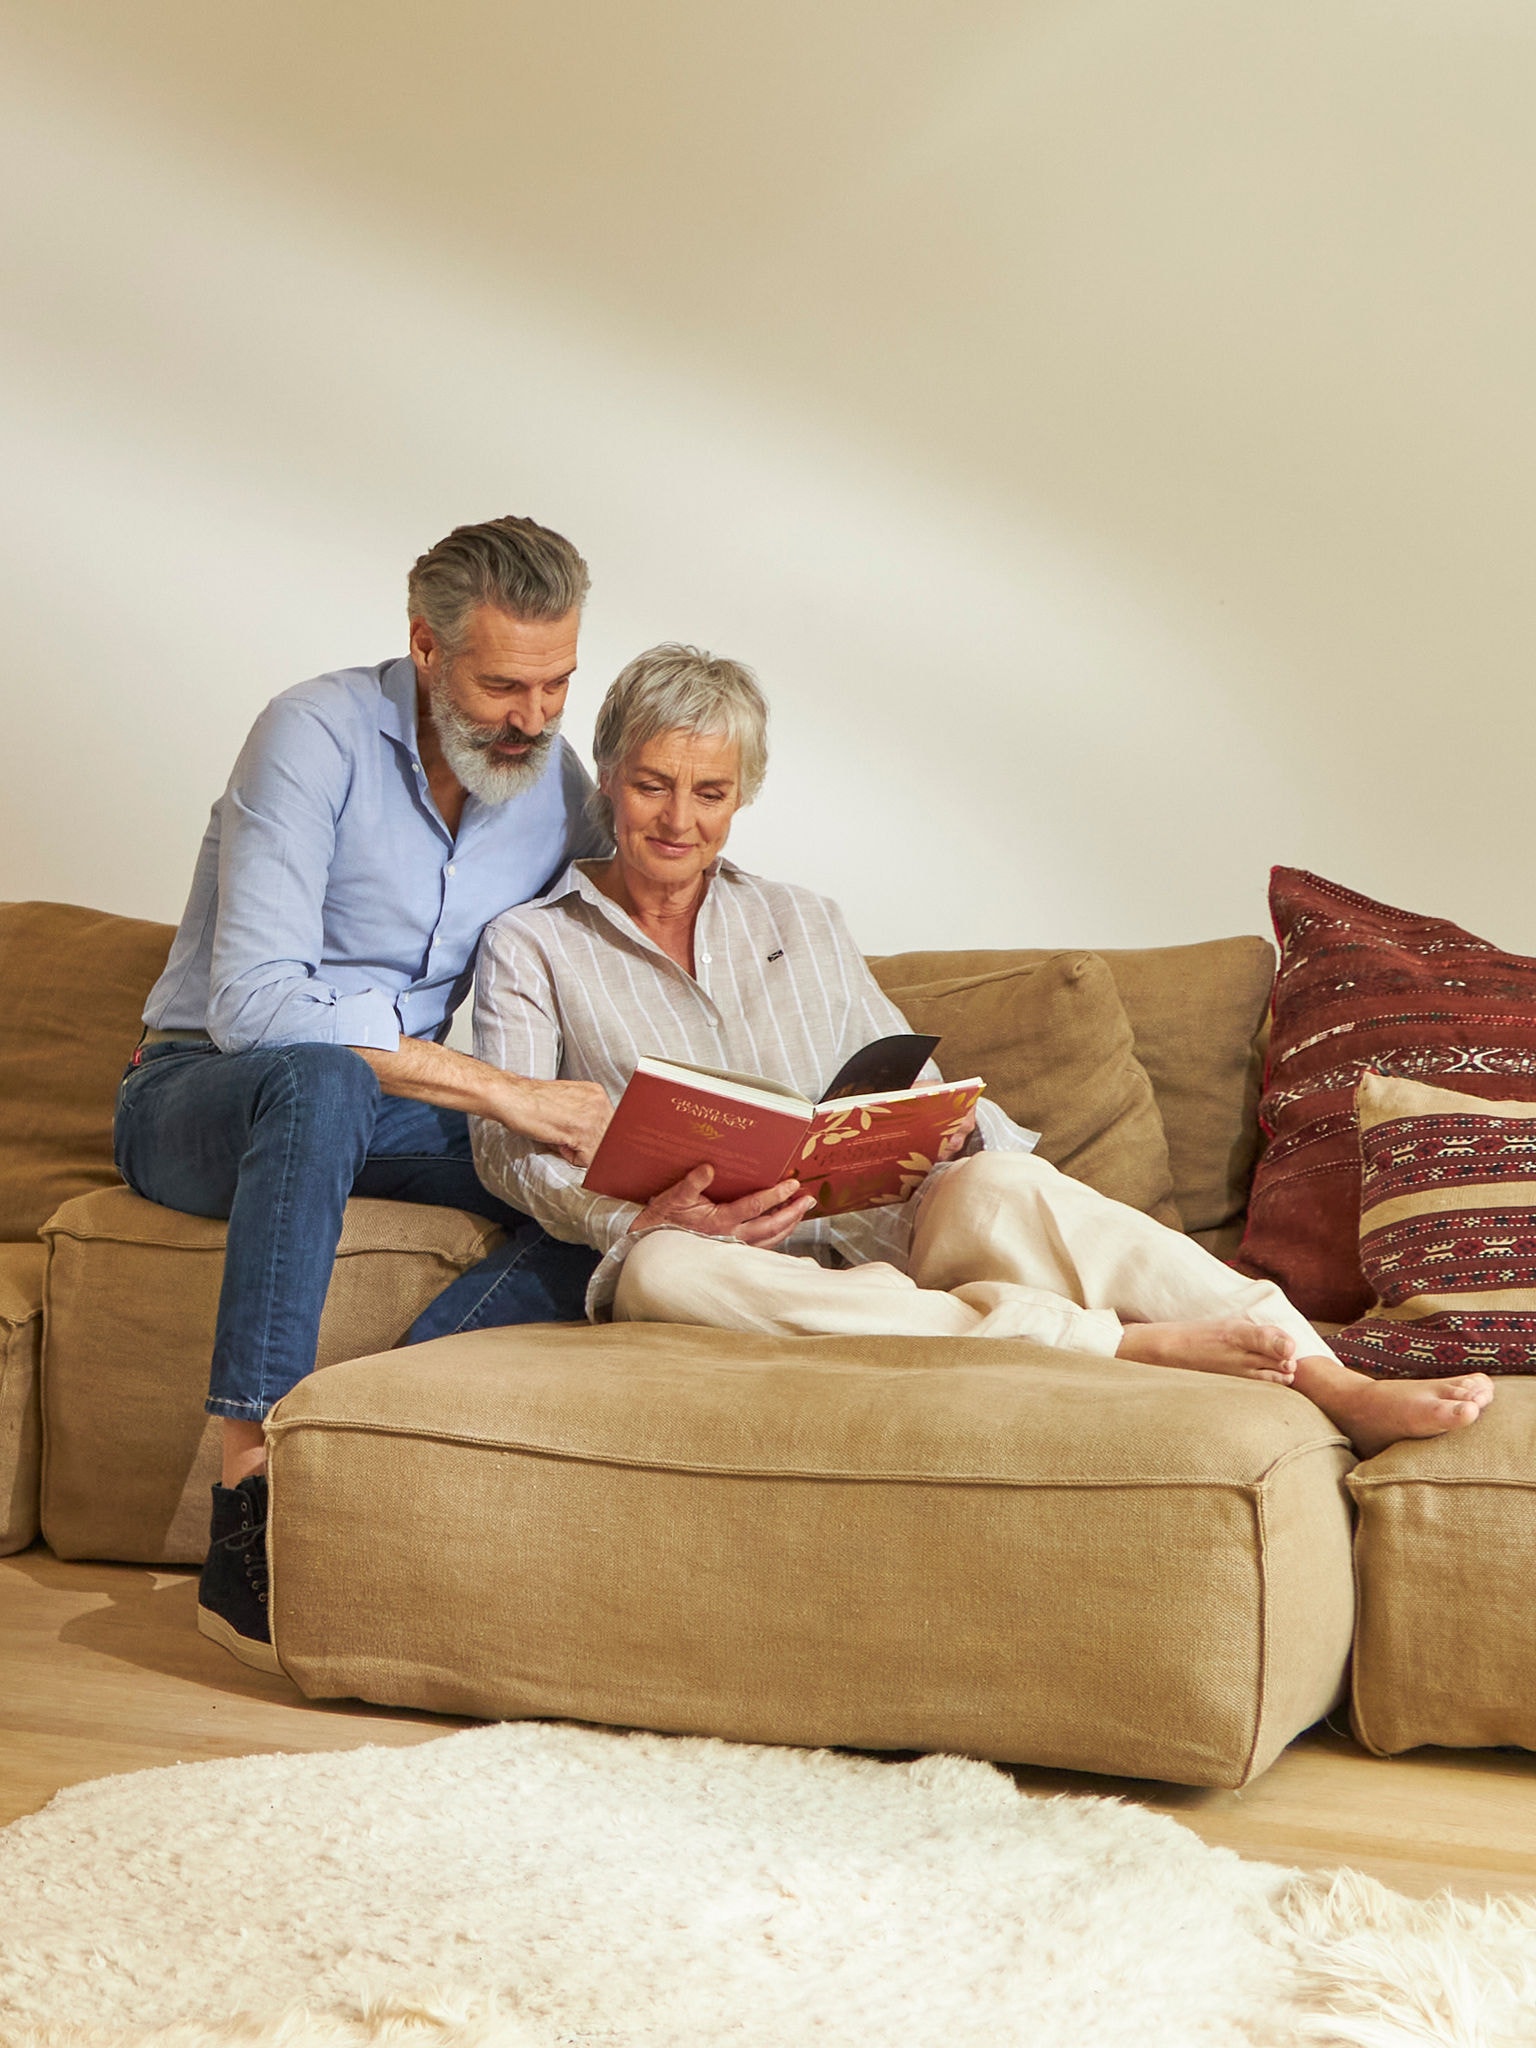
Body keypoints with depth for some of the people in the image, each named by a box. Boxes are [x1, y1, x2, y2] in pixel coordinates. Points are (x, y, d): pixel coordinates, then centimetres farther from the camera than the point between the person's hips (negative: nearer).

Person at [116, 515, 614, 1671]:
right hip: (204, 1095, -5)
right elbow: (252, 1002, -28)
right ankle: (247, 1529, -40)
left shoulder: (556, 781, 1)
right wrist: (500, 1091, -32)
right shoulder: (317, 735, -17)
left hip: (395, 1119, 5)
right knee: (321, 1080, -40)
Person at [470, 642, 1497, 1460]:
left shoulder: (799, 922, 22)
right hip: (726, 1265, -2)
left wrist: (976, 1140, -7)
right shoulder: (529, 948, 12)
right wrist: (642, 1217, -23)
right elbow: (510, 1140, -2)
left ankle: (1338, 1386, -44)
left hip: (877, 1236, 3)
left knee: (992, 1185, -32)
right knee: (660, 1273, -40)